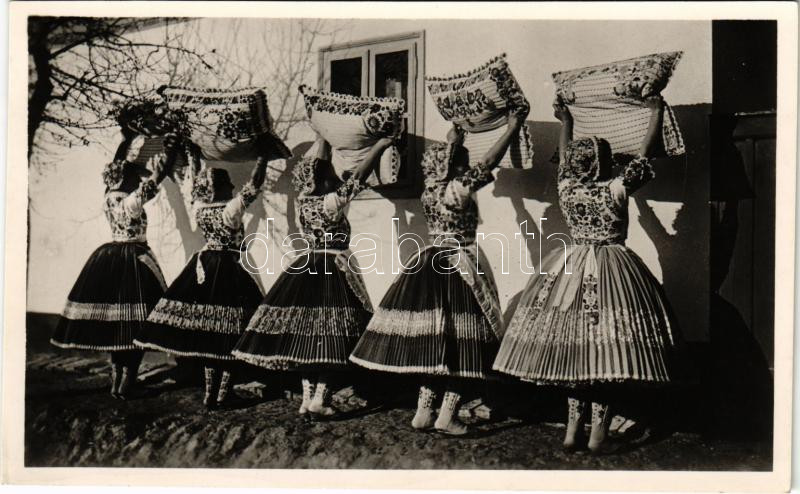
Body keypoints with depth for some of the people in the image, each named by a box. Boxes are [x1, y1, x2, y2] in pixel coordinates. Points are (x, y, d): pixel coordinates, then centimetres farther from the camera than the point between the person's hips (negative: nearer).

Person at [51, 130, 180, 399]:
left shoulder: (108, 197, 4)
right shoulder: (134, 200, -16)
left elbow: (115, 168, 18)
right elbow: (157, 175, -11)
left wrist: (126, 140, 27)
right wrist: (170, 148, 0)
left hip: (108, 260, 8)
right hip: (134, 261, -8)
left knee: (112, 317, 12)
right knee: (134, 322, -2)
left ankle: (117, 376, 21)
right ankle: (126, 382, 1)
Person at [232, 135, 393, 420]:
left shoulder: (304, 200, 2)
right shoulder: (332, 203, -14)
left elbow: (317, 165, 14)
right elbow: (357, 177, -11)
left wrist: (324, 139, 23)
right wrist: (380, 146, -2)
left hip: (305, 271, 7)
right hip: (334, 273, -7)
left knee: (305, 336, 9)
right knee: (330, 339, 0)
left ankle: (307, 398, 16)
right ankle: (319, 400, 1)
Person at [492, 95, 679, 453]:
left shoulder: (567, 188, 1)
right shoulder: (616, 190, -11)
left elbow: (565, 159, 20)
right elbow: (645, 155, 0)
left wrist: (565, 123, 35)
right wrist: (656, 113, 13)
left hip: (569, 273, 5)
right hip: (611, 274, -5)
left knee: (574, 351, 9)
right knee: (606, 353, 0)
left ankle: (573, 432, 14)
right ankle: (598, 434, 4)